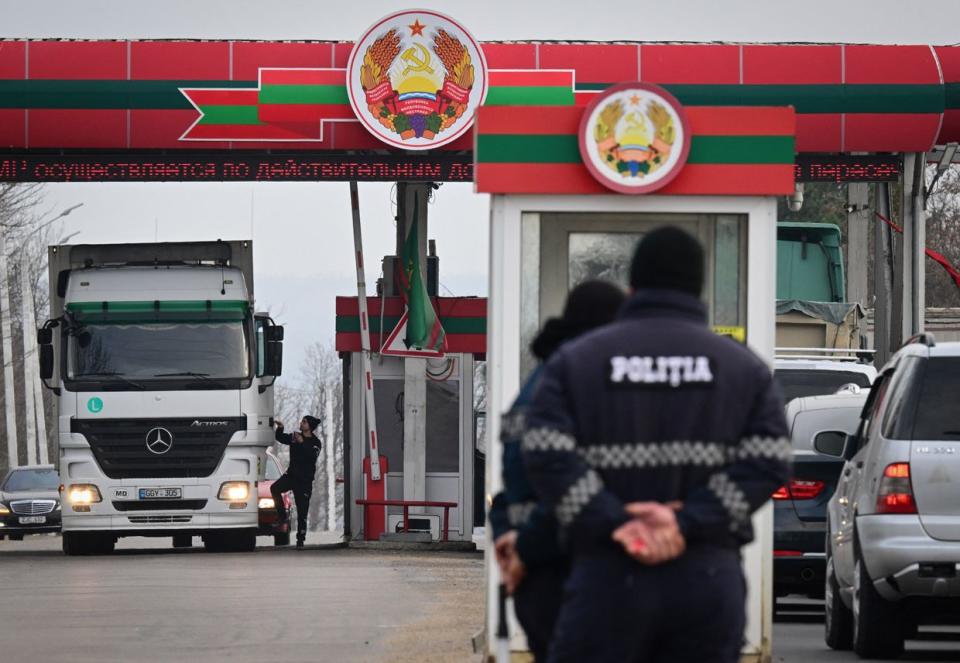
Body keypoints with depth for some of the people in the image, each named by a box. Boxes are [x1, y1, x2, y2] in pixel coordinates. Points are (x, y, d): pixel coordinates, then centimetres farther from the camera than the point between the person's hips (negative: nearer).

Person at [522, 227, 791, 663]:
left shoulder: (575, 360, 9)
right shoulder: (744, 366, 11)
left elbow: (547, 455, -7)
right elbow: (768, 463, -2)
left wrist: (616, 524, -11)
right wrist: (688, 522, -9)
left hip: (608, 576, -1)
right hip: (711, 578, 1)